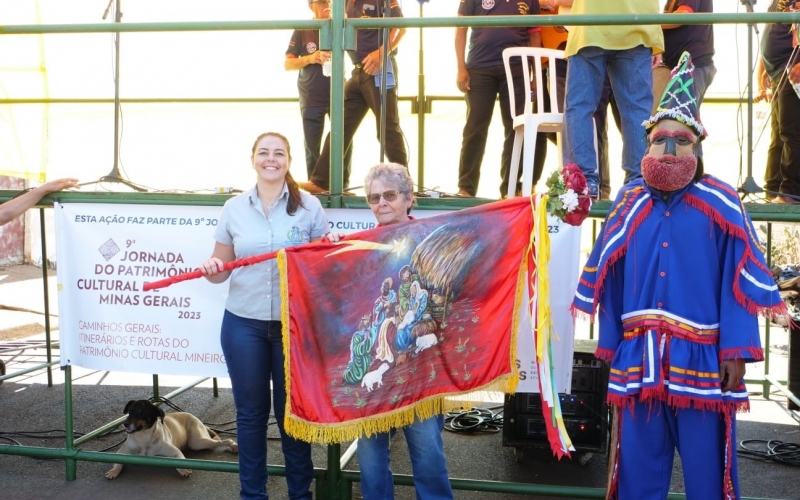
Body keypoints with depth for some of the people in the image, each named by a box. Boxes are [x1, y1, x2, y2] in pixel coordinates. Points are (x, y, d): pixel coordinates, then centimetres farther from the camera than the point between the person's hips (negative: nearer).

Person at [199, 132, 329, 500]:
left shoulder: (309, 206, -1)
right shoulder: (234, 208, 4)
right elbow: (222, 268, 8)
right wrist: (211, 268, -15)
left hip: (294, 324, -1)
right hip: (243, 324, 2)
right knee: (250, 411, 11)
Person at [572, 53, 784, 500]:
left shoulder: (722, 204, -4)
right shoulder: (629, 205, 6)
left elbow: (739, 284, -5)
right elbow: (610, 284, 10)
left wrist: (736, 351, -8)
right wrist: (612, 346, 10)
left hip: (702, 358, -3)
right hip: (638, 358, 3)